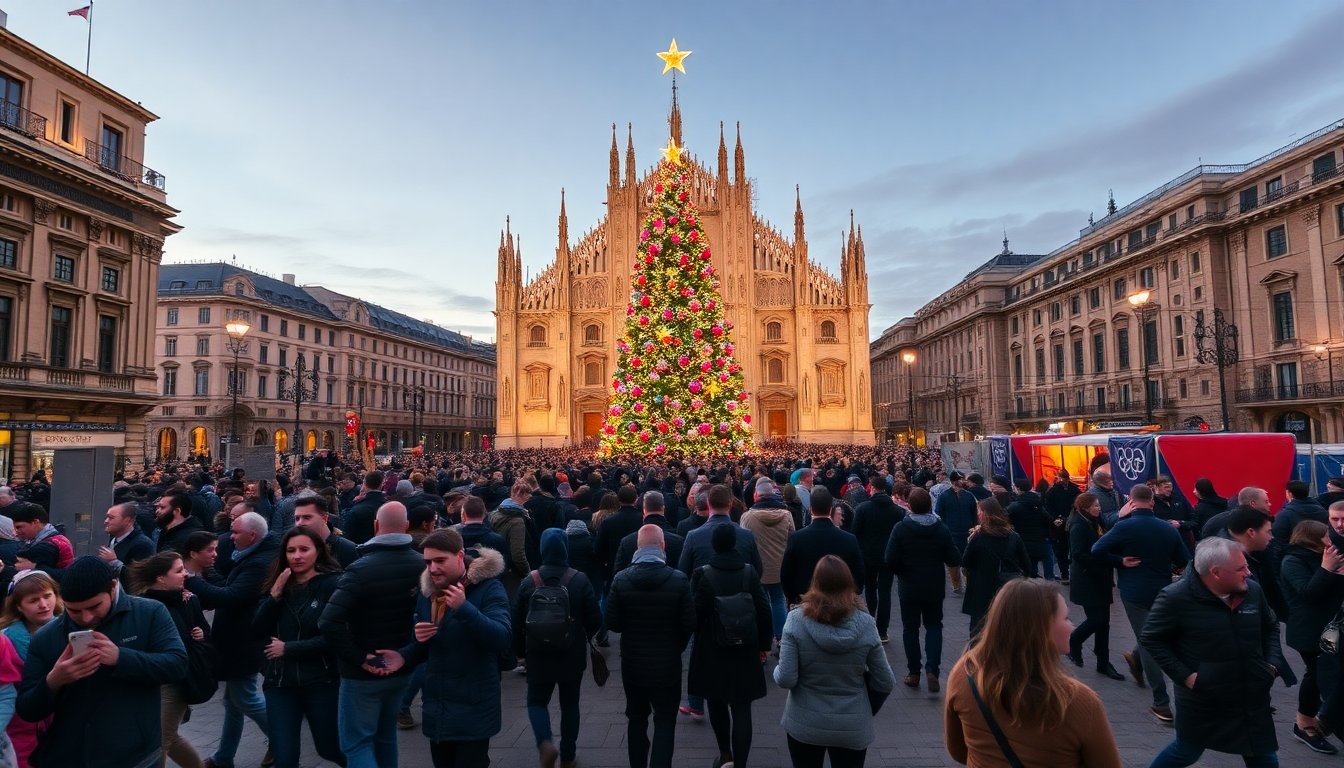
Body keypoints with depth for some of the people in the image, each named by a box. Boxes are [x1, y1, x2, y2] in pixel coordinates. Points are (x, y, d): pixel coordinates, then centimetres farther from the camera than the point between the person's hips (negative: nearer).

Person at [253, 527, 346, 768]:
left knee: (330, 748, 15)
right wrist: (275, 594, -15)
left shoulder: (333, 584, -12)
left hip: (321, 681, -4)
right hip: (279, 681, 4)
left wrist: (288, 649, -13)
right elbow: (258, 630, -3)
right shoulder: (278, 584, 4)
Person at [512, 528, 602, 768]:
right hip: (573, 656, 0)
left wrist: (520, 651, 14)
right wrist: (586, 639, 14)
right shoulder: (580, 580, -10)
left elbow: (517, 621, -1)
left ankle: (545, 744, -9)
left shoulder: (529, 581, -7)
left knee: (537, 701, 15)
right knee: (570, 704, 17)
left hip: (538, 656, 0)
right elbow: (595, 619, -7)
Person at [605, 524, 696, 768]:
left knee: (636, 718, 20)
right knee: (665, 722, 9)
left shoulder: (621, 580, -11)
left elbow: (612, 623, -7)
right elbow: (689, 624, -11)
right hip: (667, 663, -2)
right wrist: (676, 647, 8)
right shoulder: (679, 580, -15)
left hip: (632, 662, 2)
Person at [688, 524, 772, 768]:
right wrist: (764, 644, 7)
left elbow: (696, 613, -12)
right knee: (742, 710, 5)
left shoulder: (702, 574, -14)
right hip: (744, 652, 1)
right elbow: (764, 610, -5)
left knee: (717, 704, 20)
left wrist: (700, 638, 9)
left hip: (711, 652, -1)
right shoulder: (749, 571, -8)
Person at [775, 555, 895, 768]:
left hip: (805, 725, 0)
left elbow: (785, 680, -17)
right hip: (852, 728, 1)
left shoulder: (797, 619, -17)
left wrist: (778, 670, 4)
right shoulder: (865, 624, -13)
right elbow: (886, 684, -7)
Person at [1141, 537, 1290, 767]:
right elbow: (1150, 638, -13)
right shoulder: (1176, 597, -22)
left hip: (1253, 699, 5)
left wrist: (1273, 664, 1)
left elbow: (1270, 628, 14)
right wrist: (1184, 676, -16)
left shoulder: (1253, 590, -5)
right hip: (1201, 701, -5)